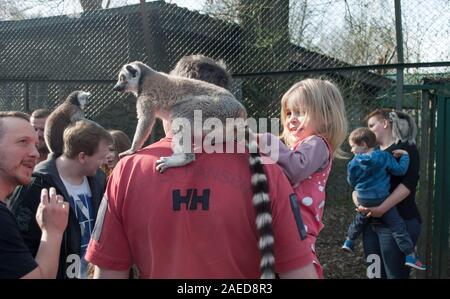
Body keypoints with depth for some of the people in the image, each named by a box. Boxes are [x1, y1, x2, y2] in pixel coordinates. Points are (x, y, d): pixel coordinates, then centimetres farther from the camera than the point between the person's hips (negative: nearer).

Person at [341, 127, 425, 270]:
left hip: (363, 199, 2)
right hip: (381, 198, -2)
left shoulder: (354, 163, -7)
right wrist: (405, 156, 7)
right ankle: (410, 256, -3)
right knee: (397, 225, 0)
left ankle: (348, 241, 40)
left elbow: (351, 182, 4)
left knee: (360, 220, 28)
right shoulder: (384, 157, -8)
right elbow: (400, 170, -7)